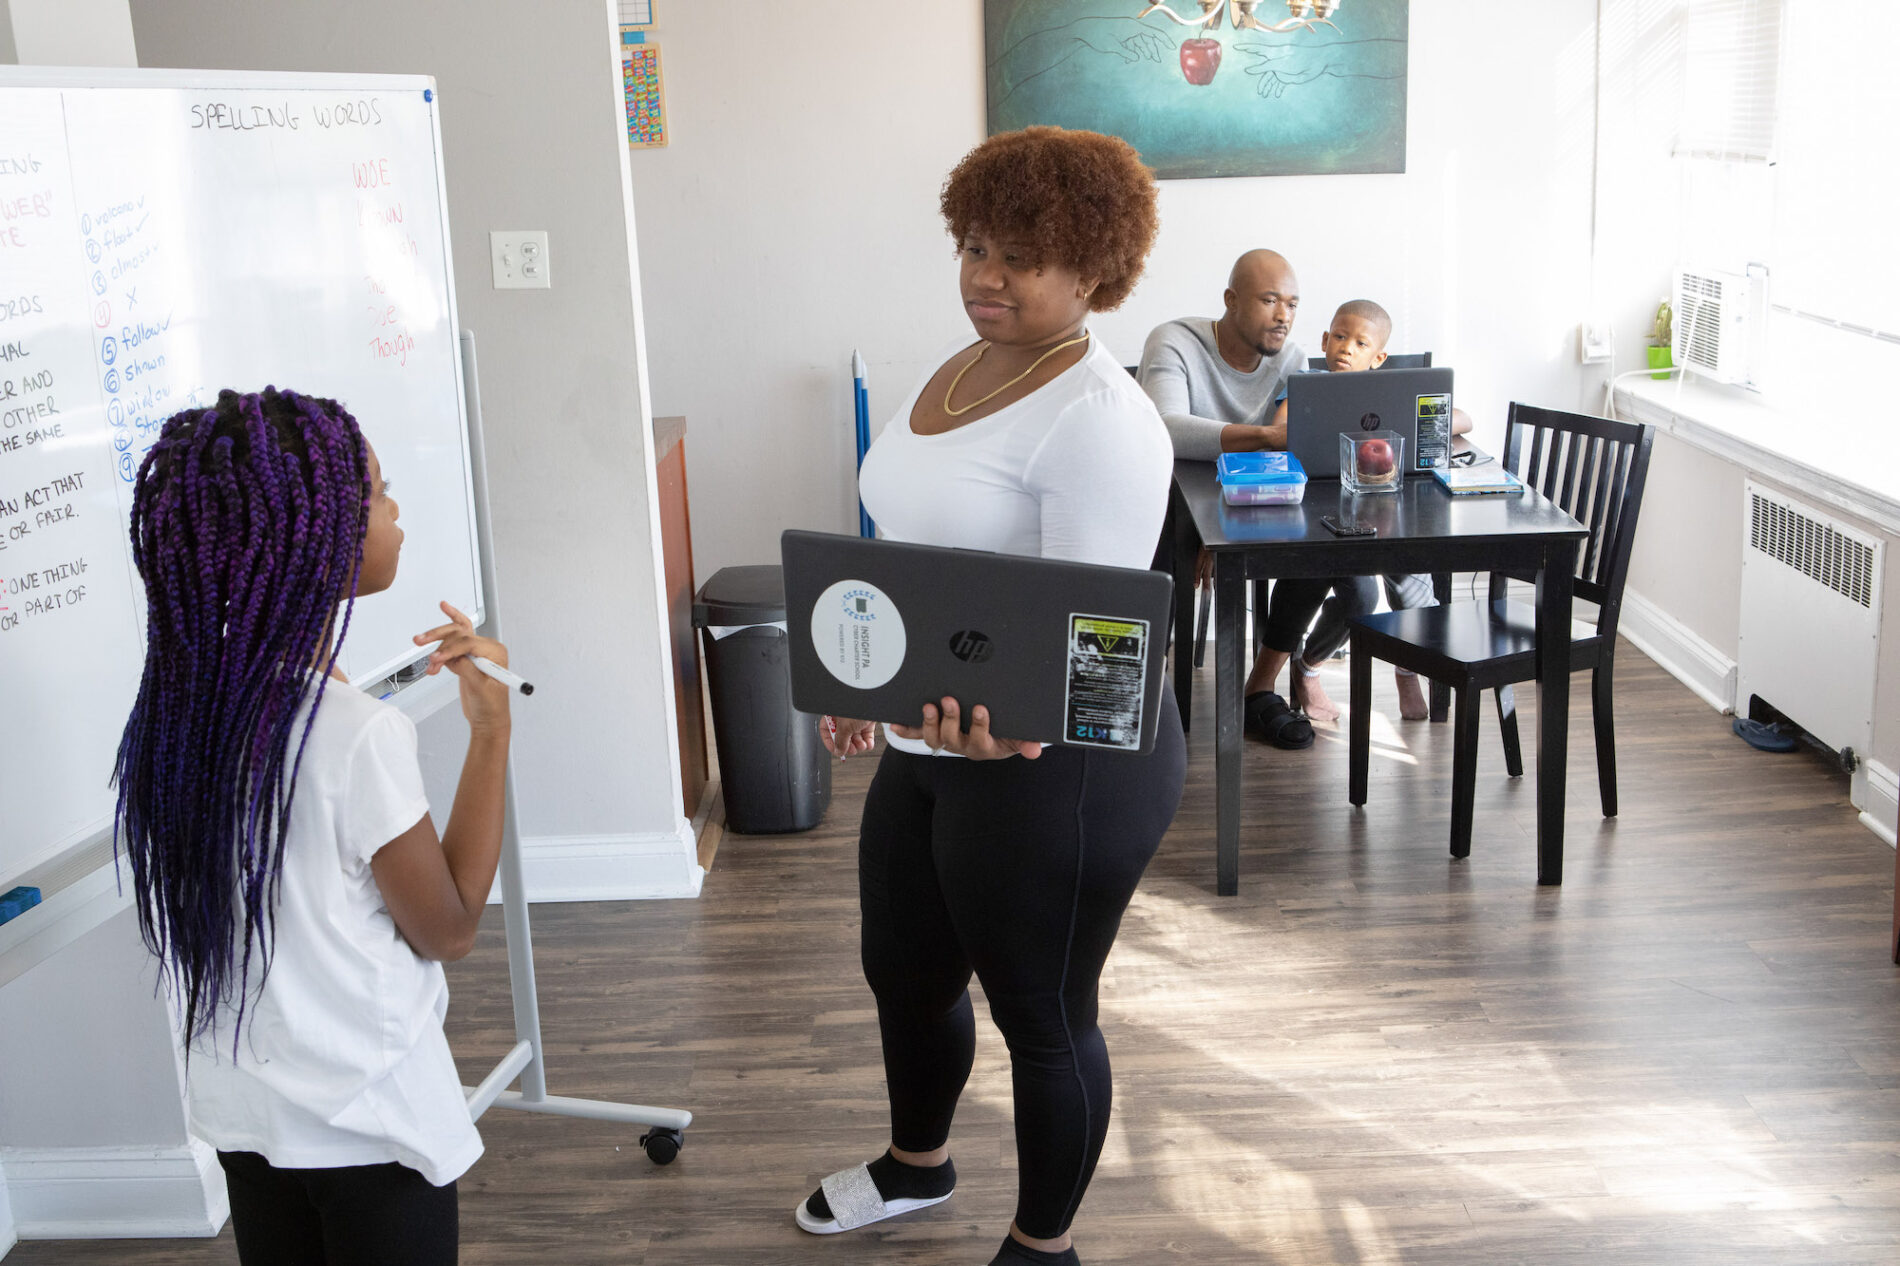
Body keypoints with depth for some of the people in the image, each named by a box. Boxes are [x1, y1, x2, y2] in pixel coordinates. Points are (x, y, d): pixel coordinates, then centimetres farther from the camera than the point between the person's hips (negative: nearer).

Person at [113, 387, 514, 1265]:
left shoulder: (176, 706, -4)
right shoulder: (360, 737, -25)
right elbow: (449, 929, -13)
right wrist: (491, 730, -17)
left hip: (238, 1111, 7)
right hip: (368, 1124, -6)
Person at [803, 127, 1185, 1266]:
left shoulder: (1100, 419, -21)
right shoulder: (957, 365, 8)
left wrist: (1007, 718, -45)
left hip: (1060, 759, -9)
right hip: (927, 743, 10)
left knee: (1043, 1016, 9)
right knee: (904, 973, 25)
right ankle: (917, 1164, 53)